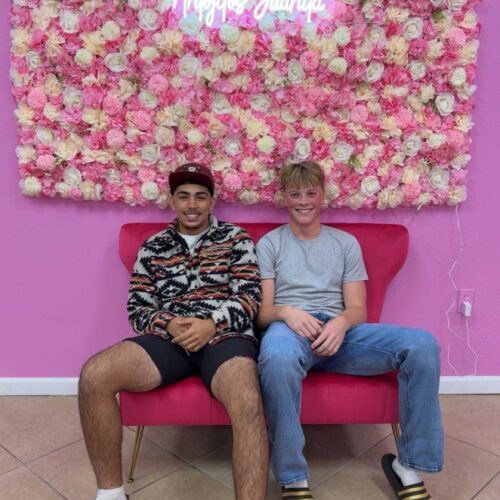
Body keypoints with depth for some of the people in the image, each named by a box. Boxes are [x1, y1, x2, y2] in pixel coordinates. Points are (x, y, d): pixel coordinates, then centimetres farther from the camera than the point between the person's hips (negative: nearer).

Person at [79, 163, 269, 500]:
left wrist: (212, 323, -16)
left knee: (248, 405, -36)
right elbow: (136, 307, 12)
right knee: (94, 376, -23)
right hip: (170, 337, 3)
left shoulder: (235, 238, 11)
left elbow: (250, 296, 2)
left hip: (225, 335, -2)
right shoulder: (153, 247, 17)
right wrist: (166, 323, -10)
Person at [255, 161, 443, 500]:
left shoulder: (346, 242, 19)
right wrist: (285, 312, -20)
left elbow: (358, 309, 10)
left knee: (423, 344, -22)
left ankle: (409, 465, -7)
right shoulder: (269, 244, 12)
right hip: (290, 329, -3)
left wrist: (341, 323, -15)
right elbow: (262, 312, 4)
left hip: (340, 330, 3)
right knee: (277, 355, -42)